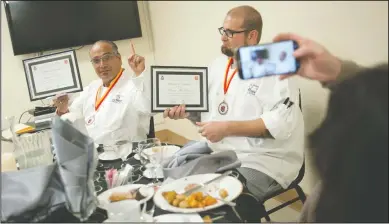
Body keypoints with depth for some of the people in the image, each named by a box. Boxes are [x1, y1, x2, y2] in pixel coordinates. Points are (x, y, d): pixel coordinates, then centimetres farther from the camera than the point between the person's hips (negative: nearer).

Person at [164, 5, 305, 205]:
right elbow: (207, 111, 17)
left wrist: (227, 128, -23)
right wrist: (187, 111, -5)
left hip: (263, 161, -7)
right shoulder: (217, 65, 10)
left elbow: (280, 124, -22)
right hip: (218, 153, 7)